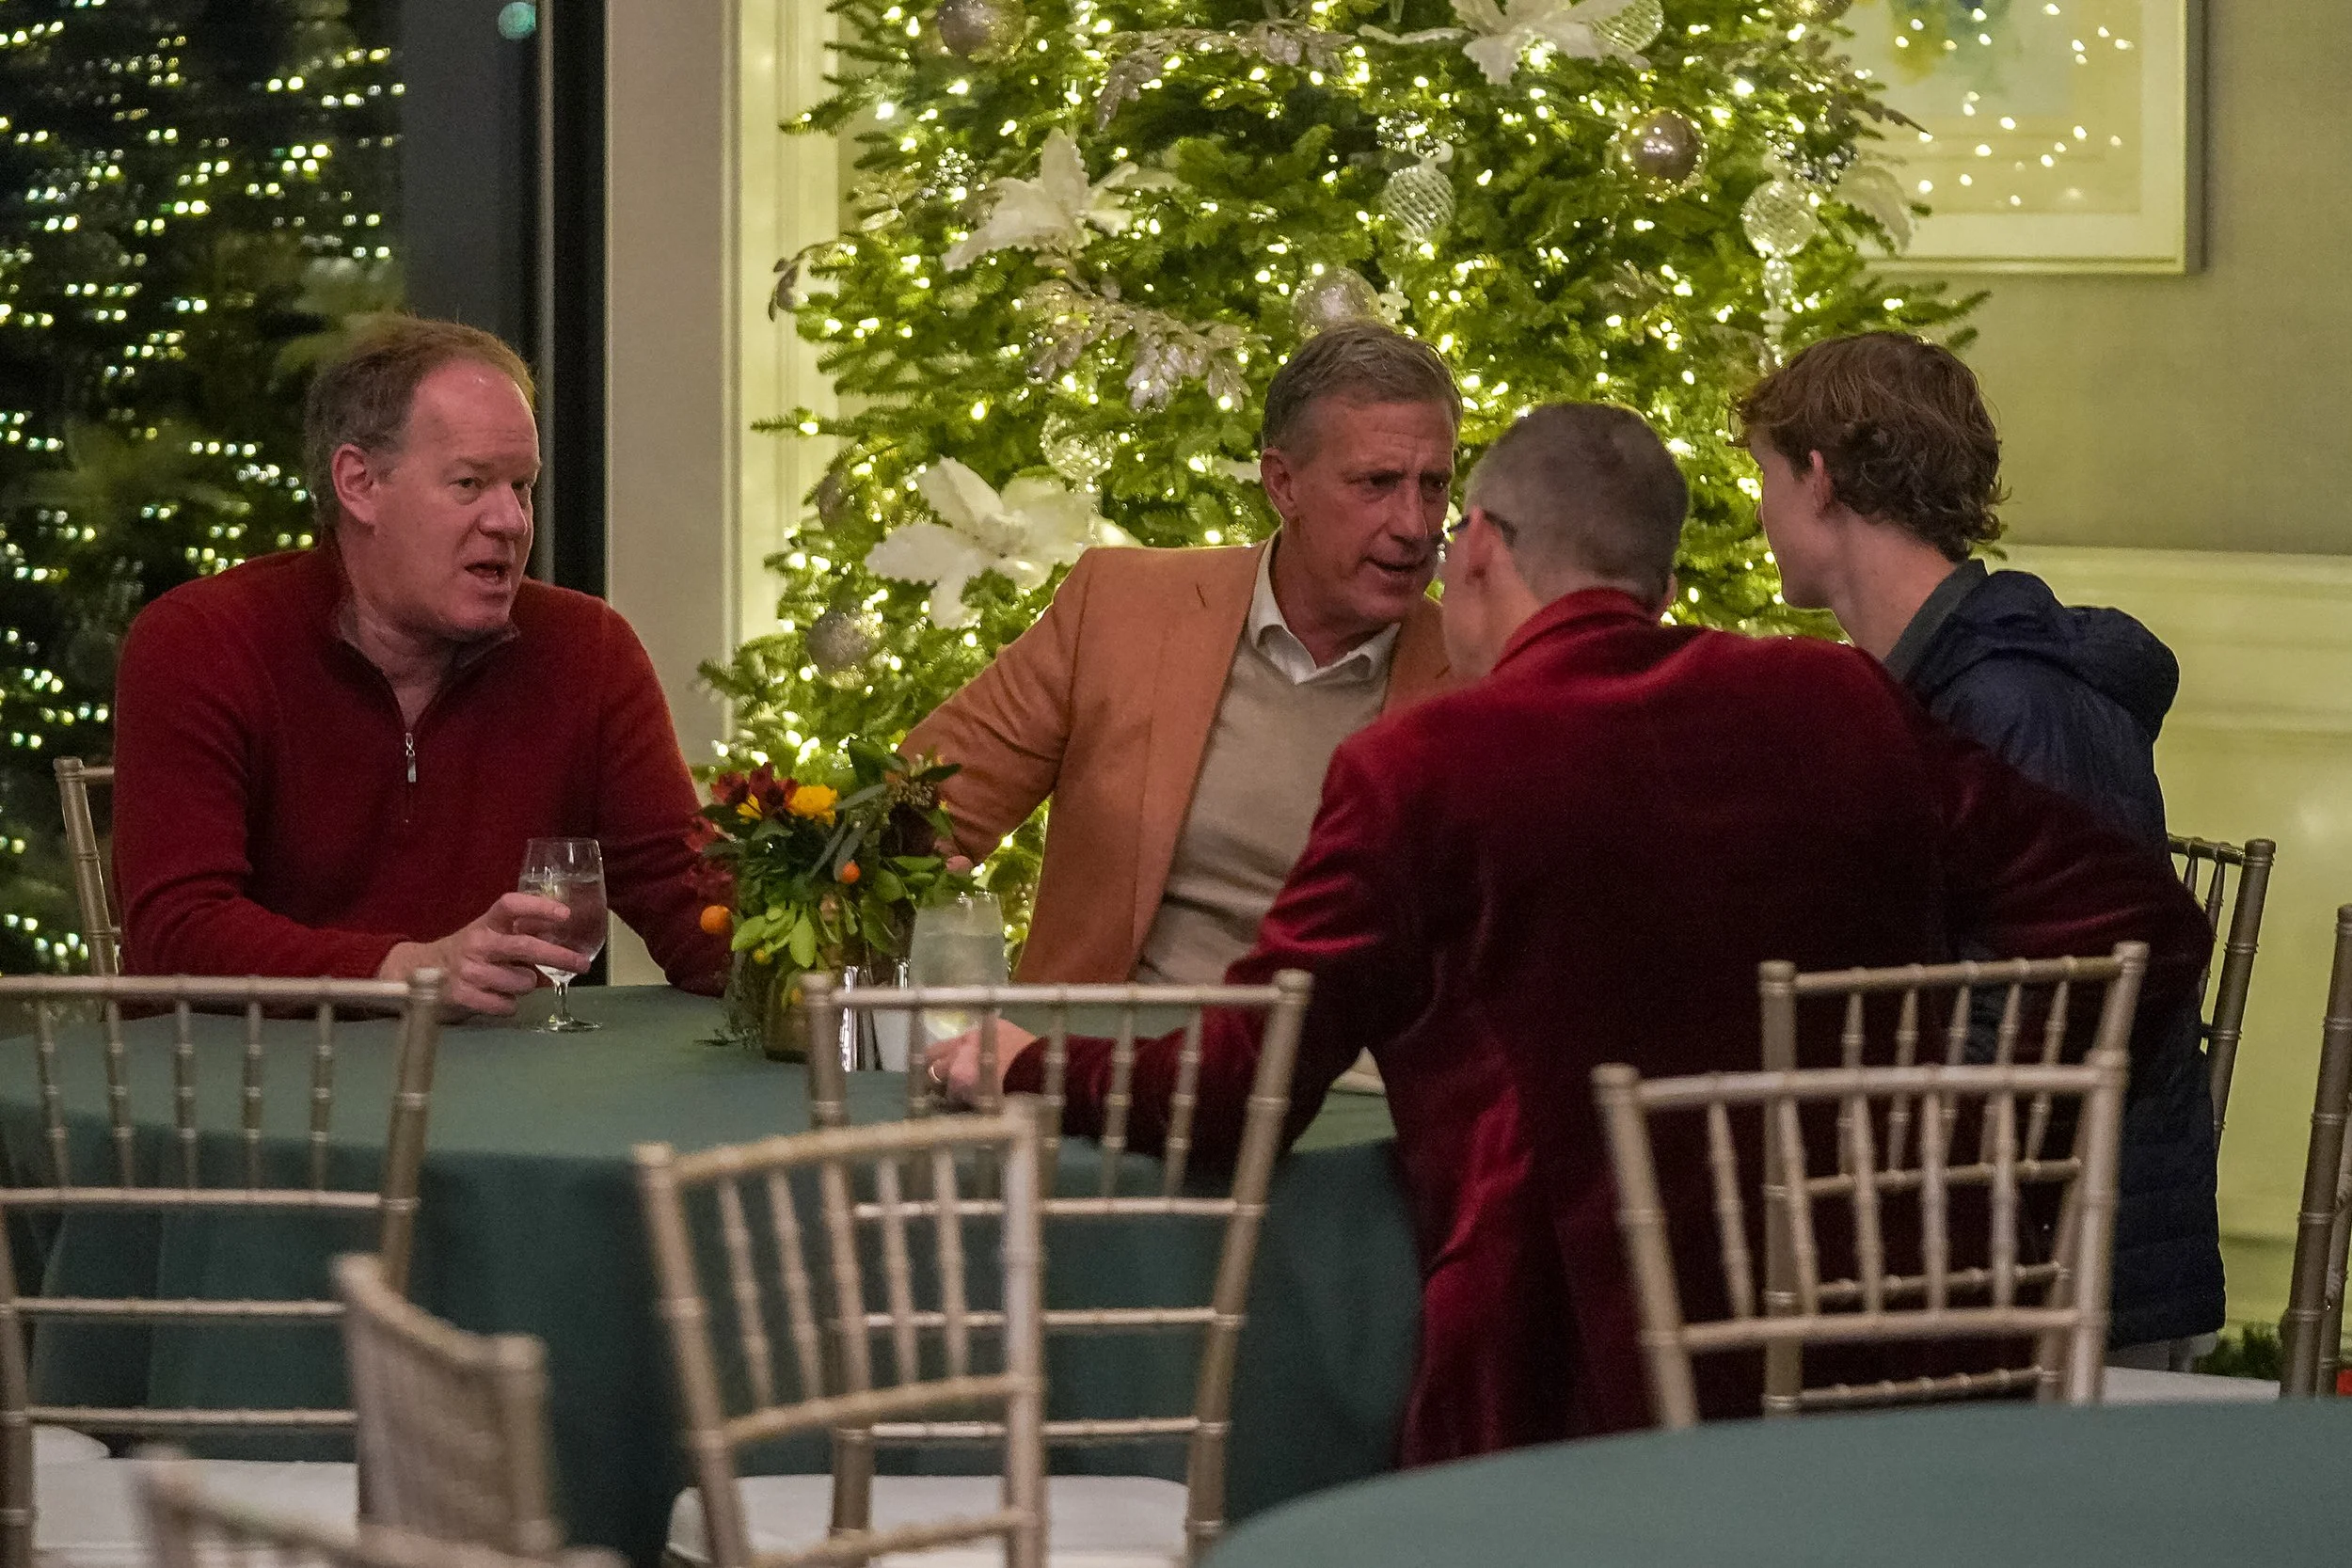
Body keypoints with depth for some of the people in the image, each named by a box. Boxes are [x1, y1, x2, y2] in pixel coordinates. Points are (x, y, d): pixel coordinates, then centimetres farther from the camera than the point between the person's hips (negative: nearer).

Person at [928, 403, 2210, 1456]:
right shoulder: (1846, 710, 4)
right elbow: (2142, 924, 4)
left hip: (1574, 1388, -5)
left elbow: (1233, 1094, -4)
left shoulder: (1420, 770, -9)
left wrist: (1023, 1068, 14)